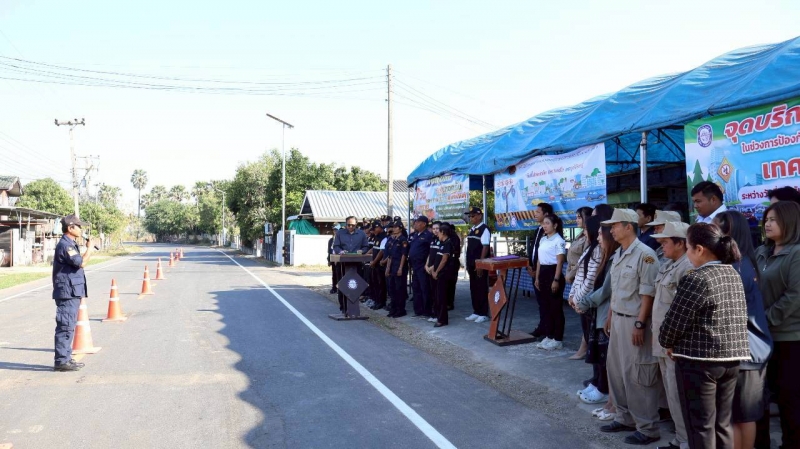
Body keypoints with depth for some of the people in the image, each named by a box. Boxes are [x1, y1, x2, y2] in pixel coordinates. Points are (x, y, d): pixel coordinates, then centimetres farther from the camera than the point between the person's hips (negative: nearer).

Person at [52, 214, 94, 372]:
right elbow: (81, 263, -24)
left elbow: (79, 261, 24)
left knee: (69, 327, 14)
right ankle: (61, 361, -3)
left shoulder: (70, 244, 17)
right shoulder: (64, 245, -16)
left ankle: (66, 358, 22)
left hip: (72, 292, 11)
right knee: (65, 327, -7)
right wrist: (89, 248, -11)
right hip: (67, 292, -11)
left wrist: (88, 251, 13)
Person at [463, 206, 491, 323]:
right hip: (472, 264, 8)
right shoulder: (472, 229, 13)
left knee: (482, 288, 0)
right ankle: (476, 312, 22)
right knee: (473, 288, 13)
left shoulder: (484, 229, -11)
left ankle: (483, 314, 9)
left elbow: (485, 247, -16)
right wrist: (468, 263, 14)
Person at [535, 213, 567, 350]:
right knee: (547, 306, 13)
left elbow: (560, 262, -14)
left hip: (553, 273, -8)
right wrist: (537, 277, 15)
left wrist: (556, 280, -18)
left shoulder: (558, 241, -10)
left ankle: (558, 339, 6)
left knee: (556, 307, -1)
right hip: (543, 273, 8)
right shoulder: (542, 240, 13)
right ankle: (548, 336, 21)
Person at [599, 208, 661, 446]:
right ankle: (626, 418, 30)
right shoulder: (618, 254, 11)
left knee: (636, 375, -2)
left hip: (634, 321, -9)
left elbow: (648, 293, -18)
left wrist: (640, 324, -20)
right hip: (617, 319, 9)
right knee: (616, 370, 15)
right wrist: (611, 317, 17)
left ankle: (647, 428, 11)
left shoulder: (645, 254, -16)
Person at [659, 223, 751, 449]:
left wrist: (668, 343, 3)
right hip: (732, 358, 8)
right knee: (722, 424, 16)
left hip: (700, 360, -8)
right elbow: (739, 319, 16)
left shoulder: (696, 279, -17)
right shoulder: (734, 275, 9)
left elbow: (675, 321, -15)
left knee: (701, 426, 3)